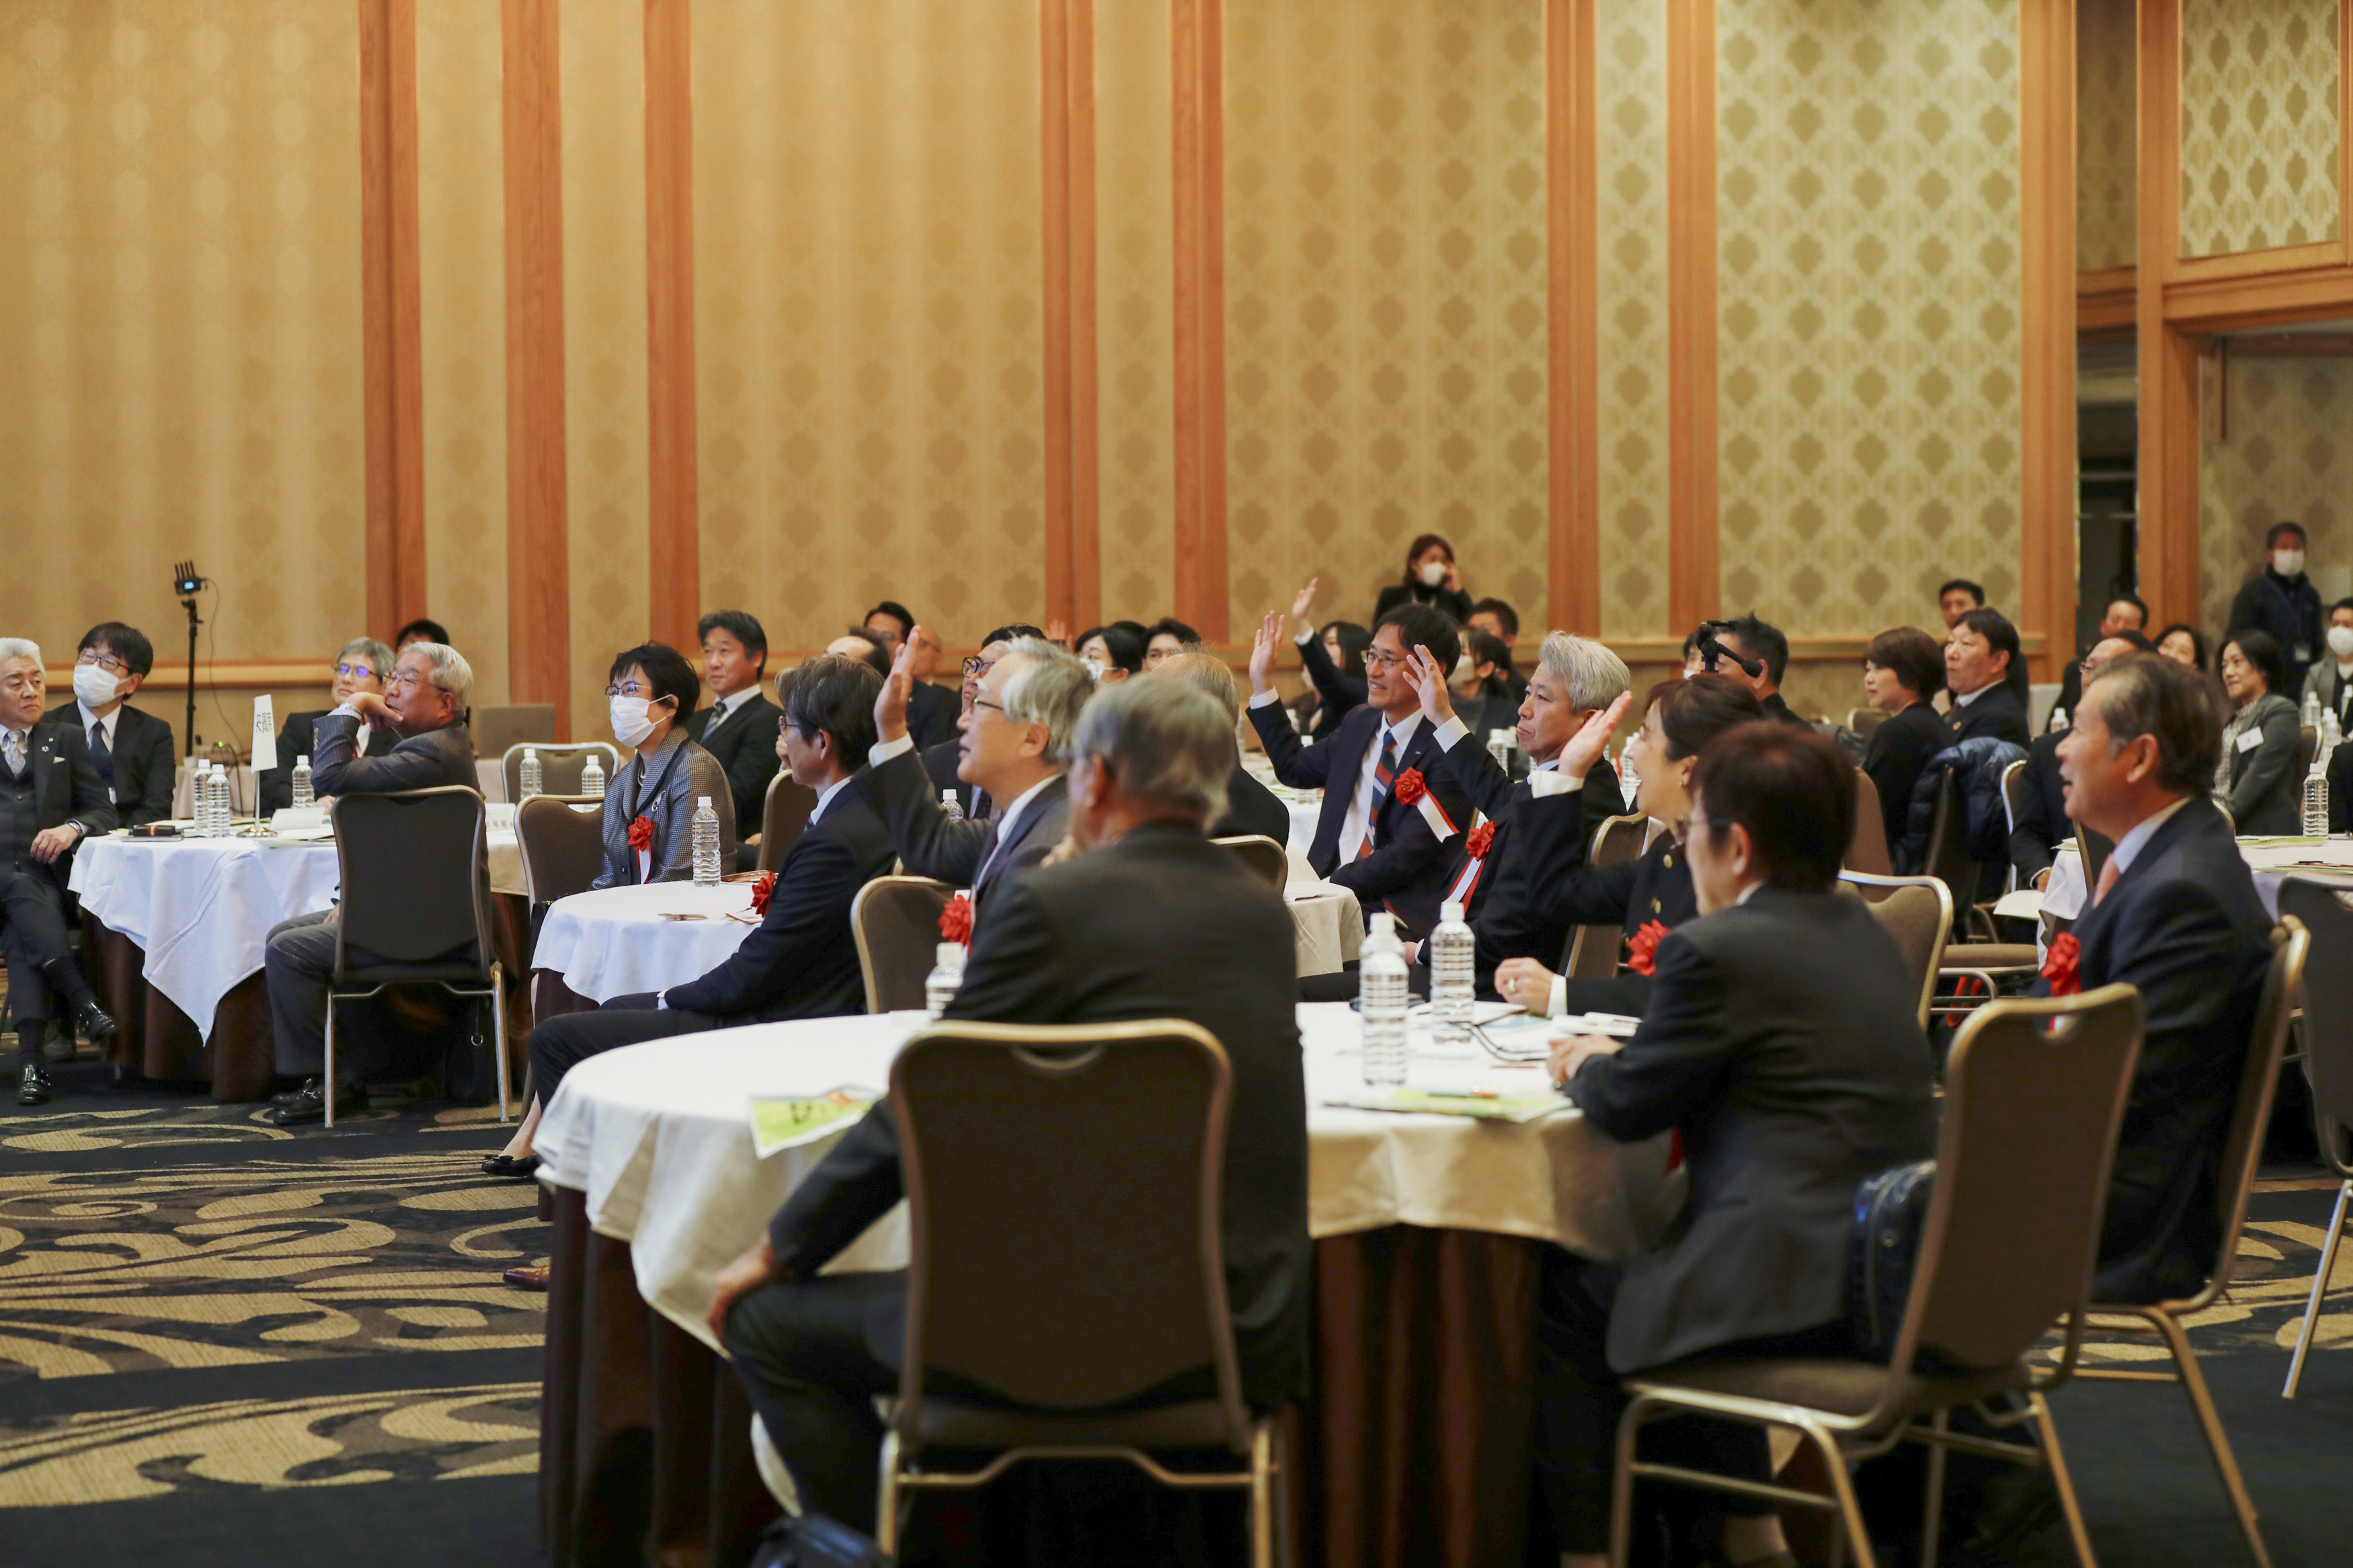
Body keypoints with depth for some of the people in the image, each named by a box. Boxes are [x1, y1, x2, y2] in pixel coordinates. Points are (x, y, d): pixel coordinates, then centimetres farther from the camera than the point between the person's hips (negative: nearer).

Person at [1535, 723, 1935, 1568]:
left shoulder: (1716, 950, -14)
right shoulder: (1865, 935, 13)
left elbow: (1628, 1109, -7)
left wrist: (1589, 1065, 13)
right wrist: (1620, 1054, 19)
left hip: (1802, 1299, -9)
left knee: (1563, 1299, 9)